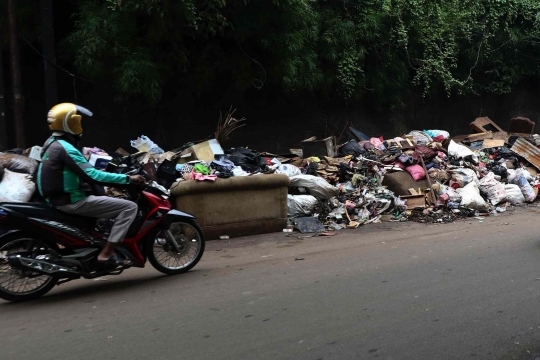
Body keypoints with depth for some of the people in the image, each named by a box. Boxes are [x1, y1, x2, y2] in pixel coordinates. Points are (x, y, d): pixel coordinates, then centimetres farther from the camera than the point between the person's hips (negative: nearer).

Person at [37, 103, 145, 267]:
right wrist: (127, 178, -21)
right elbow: (92, 175, -25)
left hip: (58, 199, 11)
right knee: (129, 207, -13)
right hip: (72, 201, -11)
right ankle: (106, 253, -15)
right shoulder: (66, 148, -19)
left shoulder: (52, 143, 13)